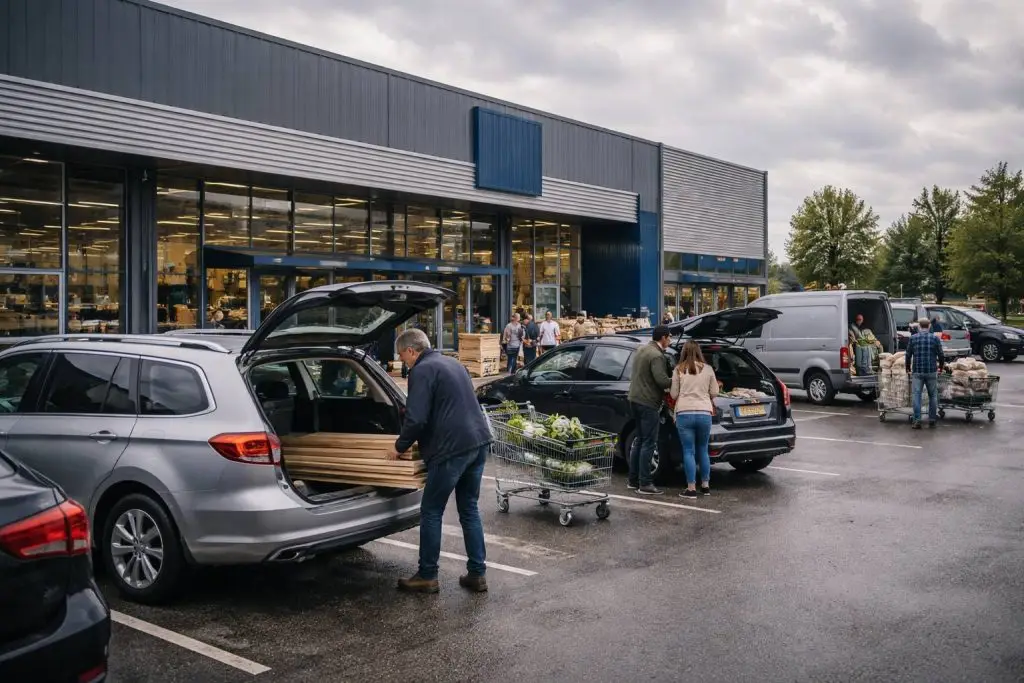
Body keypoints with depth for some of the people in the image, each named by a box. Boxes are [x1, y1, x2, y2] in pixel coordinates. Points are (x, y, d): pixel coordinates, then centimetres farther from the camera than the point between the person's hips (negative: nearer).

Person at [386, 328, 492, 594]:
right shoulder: (452, 363, 20)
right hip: (478, 442, 9)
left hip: (452, 448, -9)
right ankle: (477, 574, 17)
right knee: (470, 509, 16)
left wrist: (400, 447, 2)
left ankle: (427, 577, 12)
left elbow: (416, 419, -15)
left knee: (431, 512, 5)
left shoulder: (421, 371, -8)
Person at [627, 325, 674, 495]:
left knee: (640, 440, 17)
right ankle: (644, 484, -2)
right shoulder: (656, 355, -17)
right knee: (649, 443, -5)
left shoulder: (641, 350, 14)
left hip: (635, 400, 10)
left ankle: (633, 480, 22)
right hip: (648, 403, -10)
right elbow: (662, 380, -25)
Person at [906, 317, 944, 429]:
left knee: (917, 395, 1)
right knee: (933, 395, 10)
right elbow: (941, 355, 3)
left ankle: (917, 420, -4)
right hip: (932, 371, 0)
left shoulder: (913, 338, 3)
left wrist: (908, 368, 18)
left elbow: (908, 355, 4)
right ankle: (932, 420, 11)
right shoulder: (935, 338, 1)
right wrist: (941, 367, 19)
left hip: (917, 371, 0)